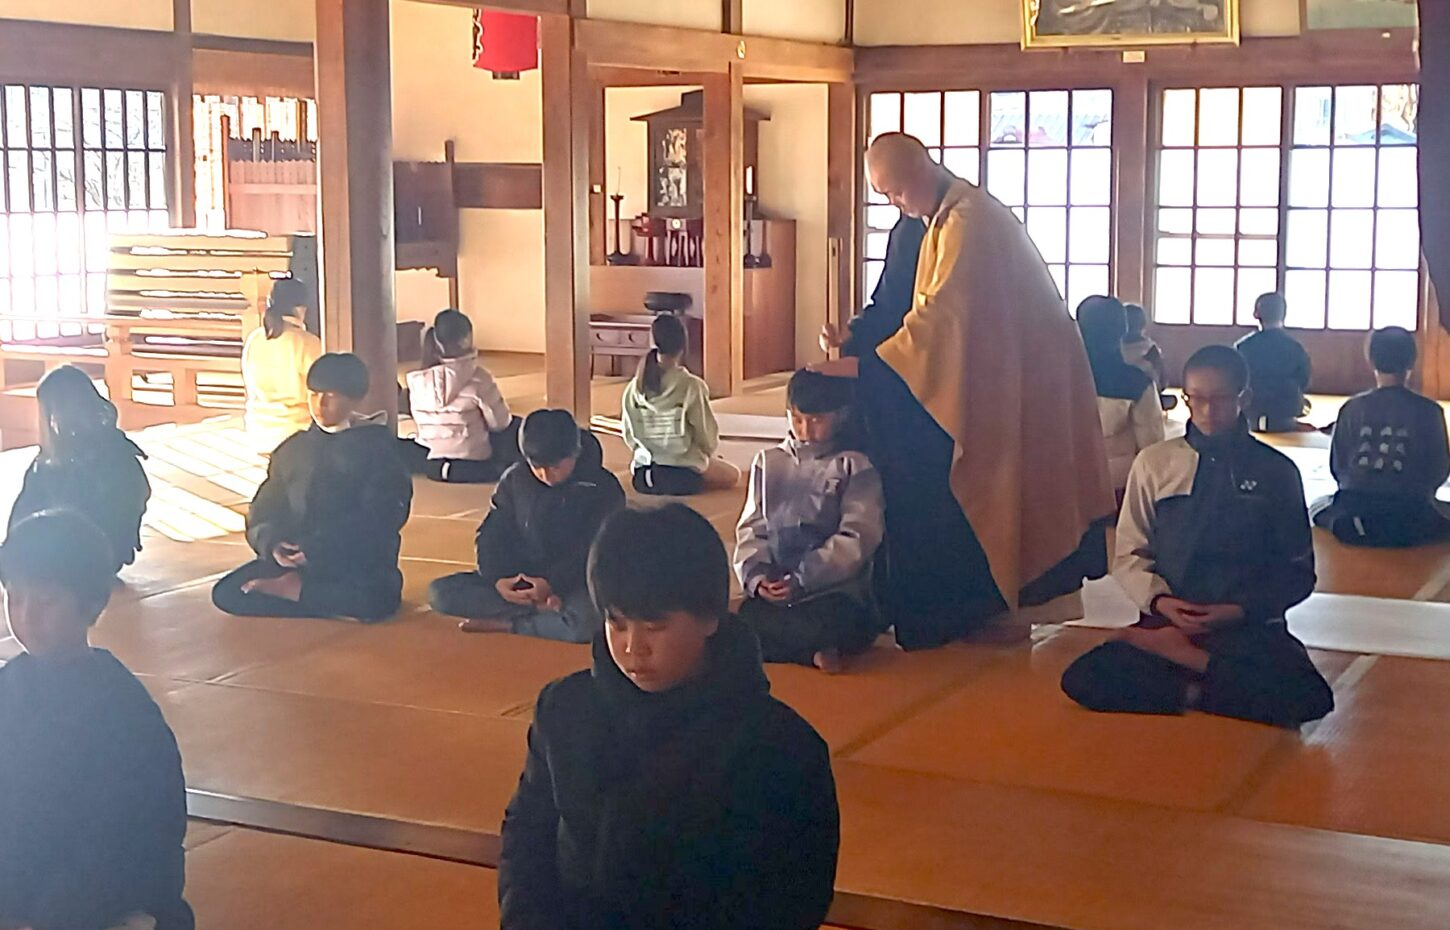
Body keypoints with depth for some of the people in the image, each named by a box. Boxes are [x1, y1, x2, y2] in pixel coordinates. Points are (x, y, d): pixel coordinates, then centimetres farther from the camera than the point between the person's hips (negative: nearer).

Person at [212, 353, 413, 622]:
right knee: (227, 594, -18)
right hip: (295, 560, 4)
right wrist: (272, 544, -12)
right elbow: (265, 510, 13)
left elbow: (380, 516, -9)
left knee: (376, 599, -37)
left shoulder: (375, 444, 1)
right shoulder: (293, 449, 16)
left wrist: (318, 550, -19)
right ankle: (337, 605, -12)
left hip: (359, 566, -4)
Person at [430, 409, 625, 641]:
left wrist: (552, 585, -30)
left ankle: (504, 624, -19)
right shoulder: (514, 480, 3)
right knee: (440, 593, -18)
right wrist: (497, 579, -18)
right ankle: (544, 609, -23)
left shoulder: (602, 489, -9)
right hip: (518, 579, 5)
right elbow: (493, 535, 2)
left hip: (574, 583, -5)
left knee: (584, 623, -42)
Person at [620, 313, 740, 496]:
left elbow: (630, 438, 3)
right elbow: (708, 441, -10)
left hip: (642, 479, 6)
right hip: (683, 478, -6)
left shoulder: (634, 388, -4)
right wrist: (706, 454, 12)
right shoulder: (691, 387, -17)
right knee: (732, 475, 24)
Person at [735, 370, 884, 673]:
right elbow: (751, 529, 13)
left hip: (835, 593, -4)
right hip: (771, 592, 4)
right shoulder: (768, 462, 18)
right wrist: (756, 576, -8)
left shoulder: (855, 466, 4)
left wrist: (801, 581, -16)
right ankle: (814, 652, -17)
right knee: (746, 620, -28)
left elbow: (857, 537, -6)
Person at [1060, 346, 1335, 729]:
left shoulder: (1276, 472, 2)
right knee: (1082, 680, -27)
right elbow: (1129, 556, 9)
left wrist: (1241, 610, -10)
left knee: (1307, 696, -32)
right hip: (1168, 622, 1)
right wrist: (1159, 601, -12)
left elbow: (1298, 571, 7)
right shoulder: (1154, 464, 4)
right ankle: (1218, 674, -14)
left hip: (1251, 629, -1)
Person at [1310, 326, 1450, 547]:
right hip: (1411, 521, -3)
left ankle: (1356, 526, 9)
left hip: (1355, 511, 3)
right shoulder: (1428, 411, -6)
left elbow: (1338, 467, 3)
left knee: (1318, 506, 34)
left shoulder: (1352, 408, -2)